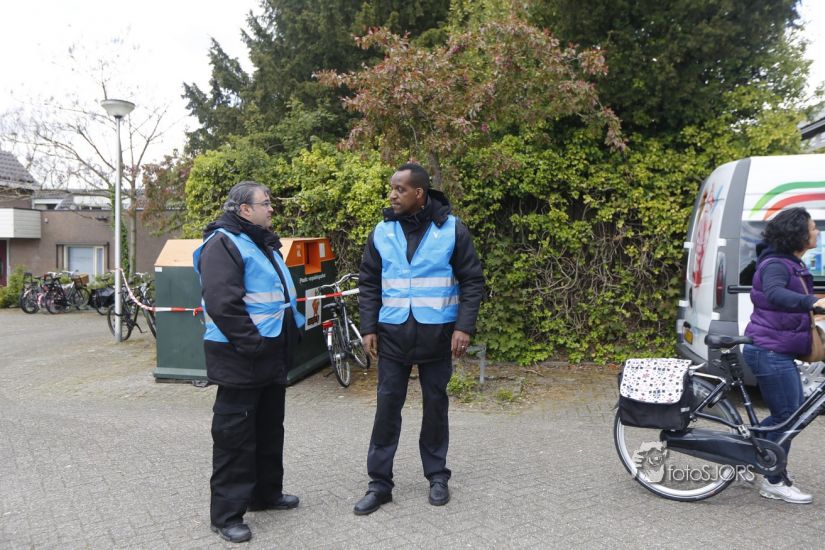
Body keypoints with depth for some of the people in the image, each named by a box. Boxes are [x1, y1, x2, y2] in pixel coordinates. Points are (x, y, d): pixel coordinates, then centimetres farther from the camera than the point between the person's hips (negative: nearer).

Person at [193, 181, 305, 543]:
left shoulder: (263, 243, 17)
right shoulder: (223, 243, -14)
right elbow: (222, 304, -24)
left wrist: (291, 331, 16)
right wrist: (253, 344, -23)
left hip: (272, 354, 10)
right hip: (240, 358, -10)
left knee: (269, 429, 19)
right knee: (235, 435, -1)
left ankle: (266, 493, 34)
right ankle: (226, 513, 11)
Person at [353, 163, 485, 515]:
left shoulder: (452, 229, -4)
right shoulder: (382, 232, 4)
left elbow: (472, 281, -3)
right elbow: (369, 284, 8)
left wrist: (464, 327, -12)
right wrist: (368, 328, 0)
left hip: (437, 334, -2)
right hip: (392, 333, 2)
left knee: (435, 404, 10)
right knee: (387, 406, 4)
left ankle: (437, 475, 27)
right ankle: (379, 482, 15)